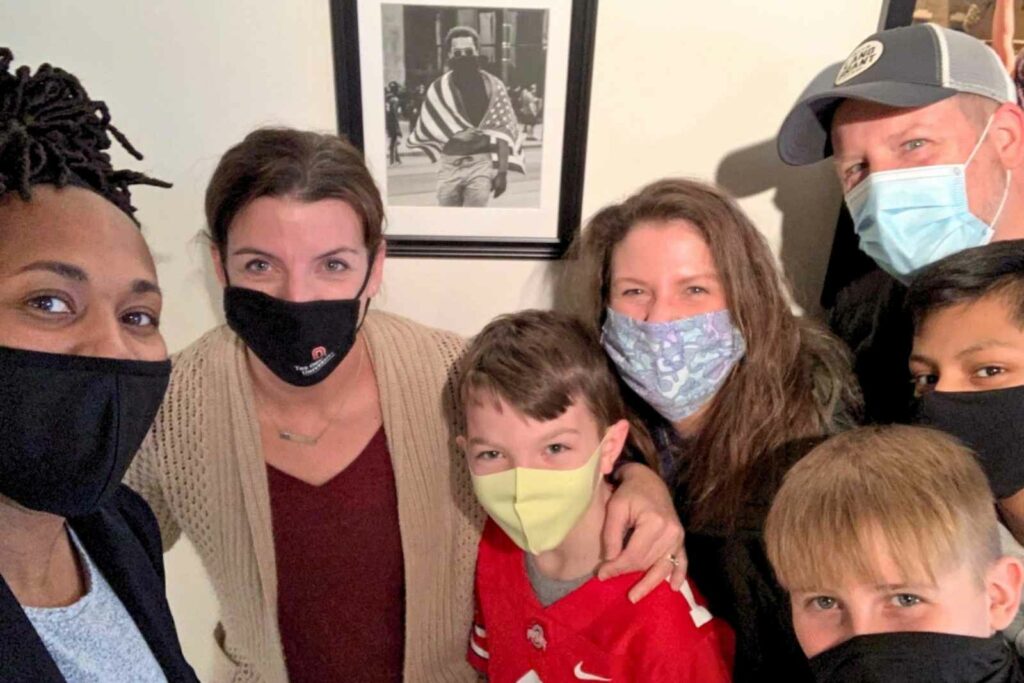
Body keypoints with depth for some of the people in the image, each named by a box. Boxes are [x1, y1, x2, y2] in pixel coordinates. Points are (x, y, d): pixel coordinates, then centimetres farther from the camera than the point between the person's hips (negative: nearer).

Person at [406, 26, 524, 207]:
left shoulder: (493, 86, 0)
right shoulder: (439, 88, 3)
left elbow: (503, 132, -3)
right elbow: (425, 131, 5)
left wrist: (503, 171, -10)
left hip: (482, 164, -2)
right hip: (449, 165, 2)